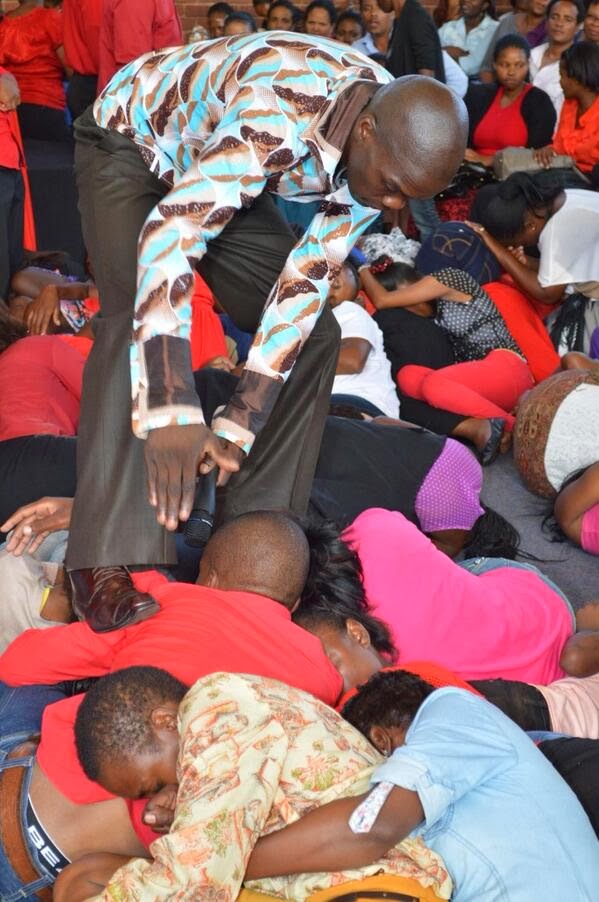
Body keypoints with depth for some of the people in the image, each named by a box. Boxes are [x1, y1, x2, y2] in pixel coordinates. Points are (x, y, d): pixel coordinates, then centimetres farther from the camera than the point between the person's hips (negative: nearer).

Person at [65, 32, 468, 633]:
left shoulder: (393, 147, -18)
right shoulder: (279, 113, -42)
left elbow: (307, 279, -16)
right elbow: (170, 230, -48)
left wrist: (241, 422, -22)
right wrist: (172, 410, -55)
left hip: (220, 174, 7)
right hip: (130, 141, -6)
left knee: (312, 330, -4)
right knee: (139, 318, -30)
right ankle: (109, 561, -28)